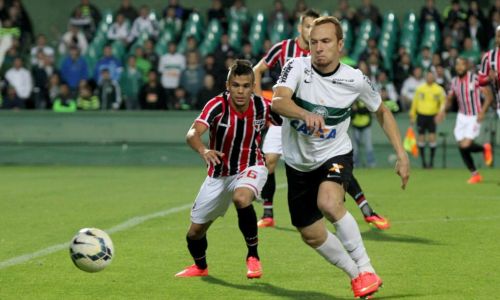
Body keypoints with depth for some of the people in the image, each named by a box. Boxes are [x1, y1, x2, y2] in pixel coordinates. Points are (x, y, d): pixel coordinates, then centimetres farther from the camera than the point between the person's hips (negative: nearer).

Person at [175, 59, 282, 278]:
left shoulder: (262, 107, -17)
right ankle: (200, 266, 45)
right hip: (219, 174, 1)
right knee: (195, 231, 10)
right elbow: (193, 133, -38)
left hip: (250, 168, -1)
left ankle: (253, 256, -17)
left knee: (241, 197, -37)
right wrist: (203, 151, -59)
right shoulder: (217, 105, -24)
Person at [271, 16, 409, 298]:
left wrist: (402, 154, 1)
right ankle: (356, 275, 33)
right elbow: (278, 101, -35)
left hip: (335, 156, -2)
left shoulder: (355, 79, -13)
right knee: (312, 235, 8)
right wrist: (306, 114, -56)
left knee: (328, 202, -34)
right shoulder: (297, 67, -17)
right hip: (299, 162, 3)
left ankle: (366, 268, -19)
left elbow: (382, 111, 6)